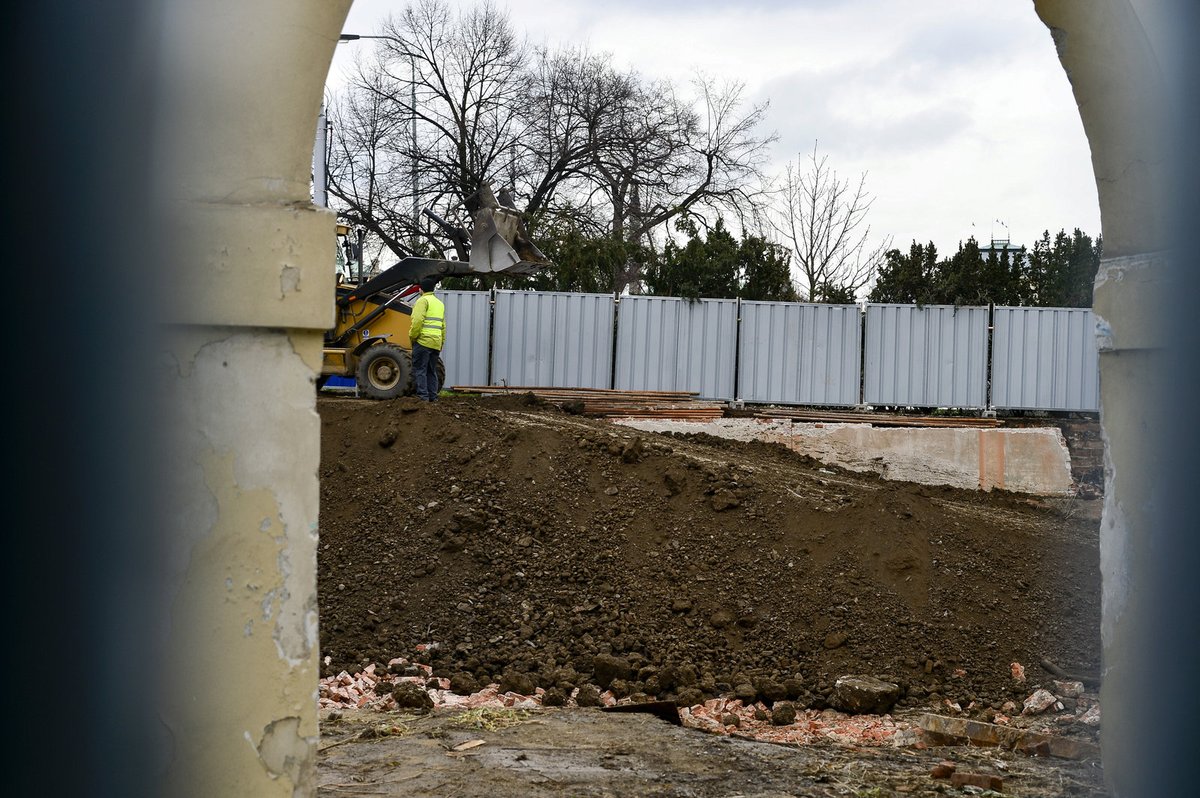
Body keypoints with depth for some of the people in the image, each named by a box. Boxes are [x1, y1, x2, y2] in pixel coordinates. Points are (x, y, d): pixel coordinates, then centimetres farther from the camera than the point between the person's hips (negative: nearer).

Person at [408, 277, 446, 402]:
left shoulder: (423, 300, -4)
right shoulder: (440, 303, 21)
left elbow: (417, 321, -17)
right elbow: (443, 326, 22)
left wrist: (412, 336, -8)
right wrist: (442, 343, 26)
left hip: (423, 341, -7)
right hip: (436, 343, 7)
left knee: (419, 370, -5)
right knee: (432, 371, 12)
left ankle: (422, 396, -11)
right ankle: (433, 396, 9)